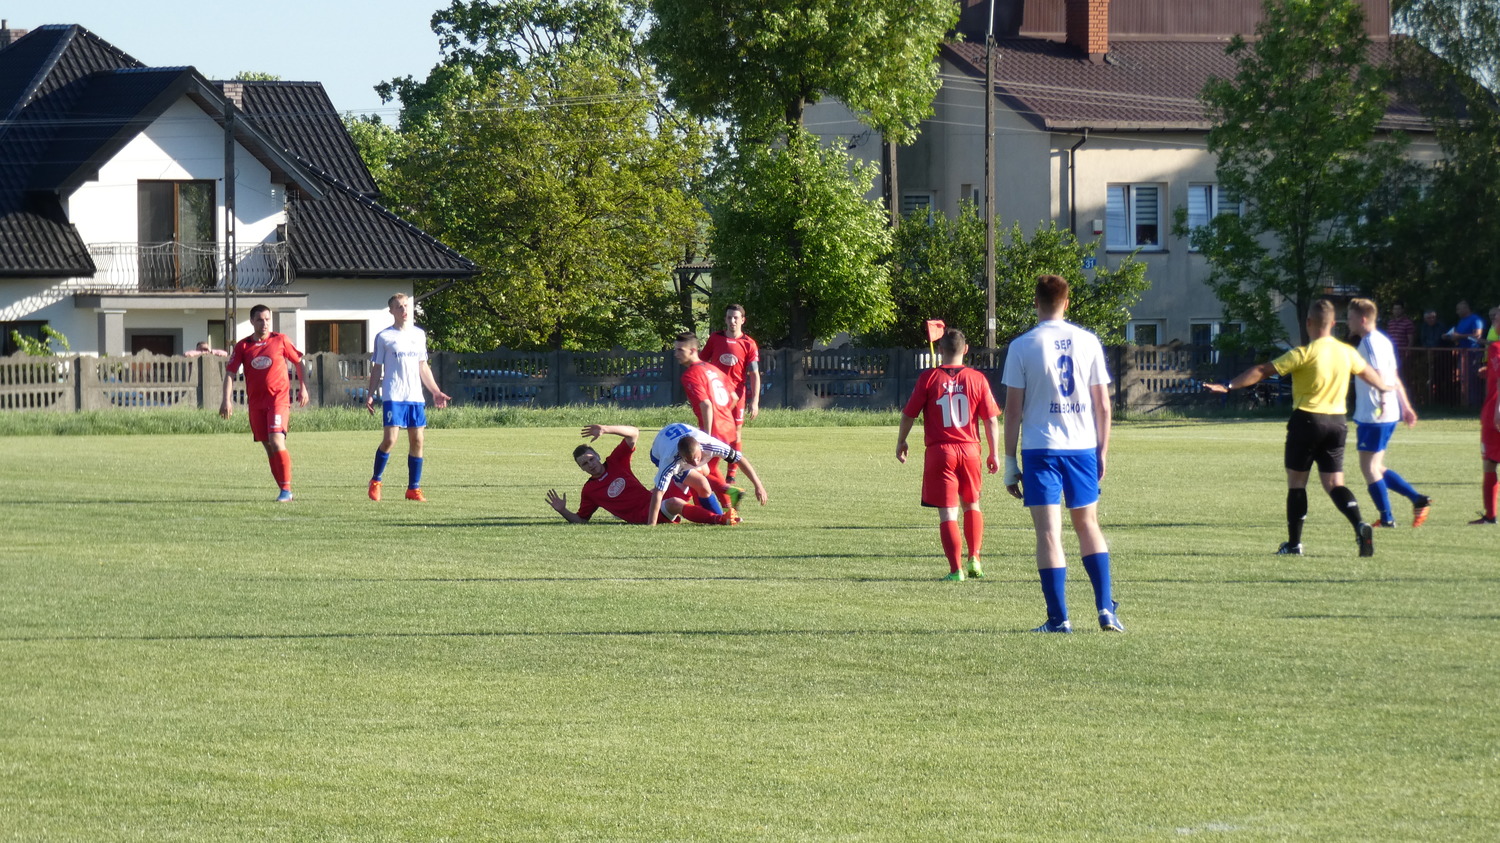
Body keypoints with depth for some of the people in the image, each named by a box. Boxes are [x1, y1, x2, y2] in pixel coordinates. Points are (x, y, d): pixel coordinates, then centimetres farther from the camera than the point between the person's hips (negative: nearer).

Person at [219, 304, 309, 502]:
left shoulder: (280, 340, 2)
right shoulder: (243, 346, 4)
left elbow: (298, 362, 12)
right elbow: (230, 373, 1)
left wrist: (303, 387, 6)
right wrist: (227, 400, -10)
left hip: (279, 398, -3)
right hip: (256, 402, 3)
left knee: (276, 441, -18)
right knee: (269, 447, 5)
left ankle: (287, 489, -14)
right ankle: (283, 490, 13)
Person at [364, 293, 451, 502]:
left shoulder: (419, 335, 15)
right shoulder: (384, 337, 2)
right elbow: (377, 368, 4)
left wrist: (436, 392, 18)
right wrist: (370, 395, -4)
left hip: (415, 396, 4)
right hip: (393, 396, -4)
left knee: (417, 441, 1)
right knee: (390, 439, -13)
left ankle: (414, 488, 6)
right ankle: (375, 482, 5)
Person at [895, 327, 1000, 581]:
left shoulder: (928, 378, -6)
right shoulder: (977, 379, -2)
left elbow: (909, 414, -1)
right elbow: (991, 419, -1)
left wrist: (901, 442, 16)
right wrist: (993, 454, 8)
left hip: (939, 451, -2)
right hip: (970, 450, 2)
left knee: (947, 512, 0)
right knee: (971, 505, 23)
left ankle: (956, 569, -3)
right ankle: (974, 559, 17)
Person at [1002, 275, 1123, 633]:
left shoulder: (1022, 346, -4)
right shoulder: (1088, 342, 4)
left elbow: (1013, 409, -4)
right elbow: (1103, 406, 5)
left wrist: (1010, 463, 2)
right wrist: (1102, 454, 15)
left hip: (1040, 449, -3)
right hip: (1083, 446, 3)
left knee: (1048, 532, -1)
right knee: (1088, 525, 16)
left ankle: (1059, 618, -4)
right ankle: (1106, 608, 8)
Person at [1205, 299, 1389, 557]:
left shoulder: (1304, 353, -13)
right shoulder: (1347, 353, 4)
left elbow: (1263, 371, -15)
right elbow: (1368, 373, 25)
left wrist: (1229, 386, -13)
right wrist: (1384, 388, 46)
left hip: (1307, 420, -5)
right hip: (1336, 422, 5)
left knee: (1296, 483, 8)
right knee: (1334, 484, 6)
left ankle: (1294, 544, 11)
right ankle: (1360, 525, -18)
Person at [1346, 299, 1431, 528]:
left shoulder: (1370, 342, -13)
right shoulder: (1382, 341, 18)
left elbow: (1380, 376, -24)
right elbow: (1395, 377, 23)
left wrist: (1383, 402, -33)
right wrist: (1405, 406, 27)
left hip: (1373, 416, -10)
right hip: (1388, 415, 10)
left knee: (1369, 467, -4)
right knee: (1376, 468, 14)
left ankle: (1387, 518, -1)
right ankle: (1418, 499, 10)